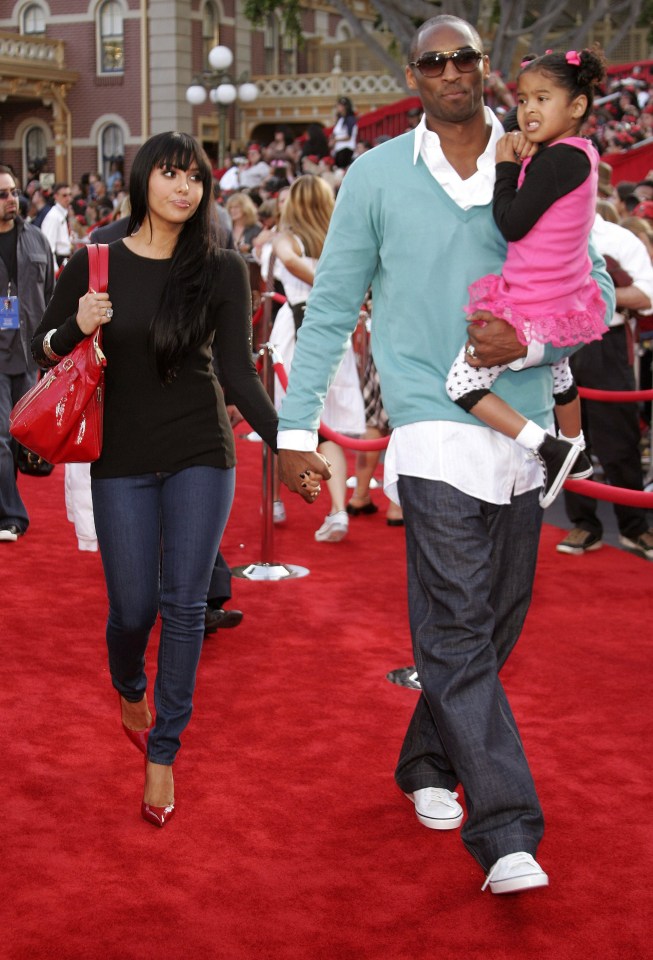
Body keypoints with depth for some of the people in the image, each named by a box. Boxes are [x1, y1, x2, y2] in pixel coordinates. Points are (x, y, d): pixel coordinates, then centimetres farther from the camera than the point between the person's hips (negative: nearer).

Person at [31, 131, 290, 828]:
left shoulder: (221, 270, -2)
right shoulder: (94, 265, -2)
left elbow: (239, 372, -3)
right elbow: (44, 347, 6)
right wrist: (77, 329, -16)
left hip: (201, 455, 0)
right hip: (121, 461, 0)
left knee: (184, 604, -3)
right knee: (133, 608, 3)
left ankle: (162, 753, 11)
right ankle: (130, 692, 39)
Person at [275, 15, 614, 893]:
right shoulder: (377, 176, 2)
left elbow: (596, 291, 6)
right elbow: (330, 307, 6)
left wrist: (529, 339, -14)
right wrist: (296, 425, 2)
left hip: (521, 427, 4)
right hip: (434, 428, -3)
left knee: (496, 621, 13)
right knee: (459, 629, -10)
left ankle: (428, 765, 34)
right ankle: (506, 833, -9)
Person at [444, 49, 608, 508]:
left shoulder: (555, 160, -24)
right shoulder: (581, 155, 4)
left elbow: (511, 225, -23)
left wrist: (507, 166, -12)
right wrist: (524, 164, -4)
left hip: (533, 311, -10)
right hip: (568, 300, 10)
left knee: (462, 382, -9)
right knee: (557, 370, 35)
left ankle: (550, 450, -10)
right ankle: (576, 454, 56)